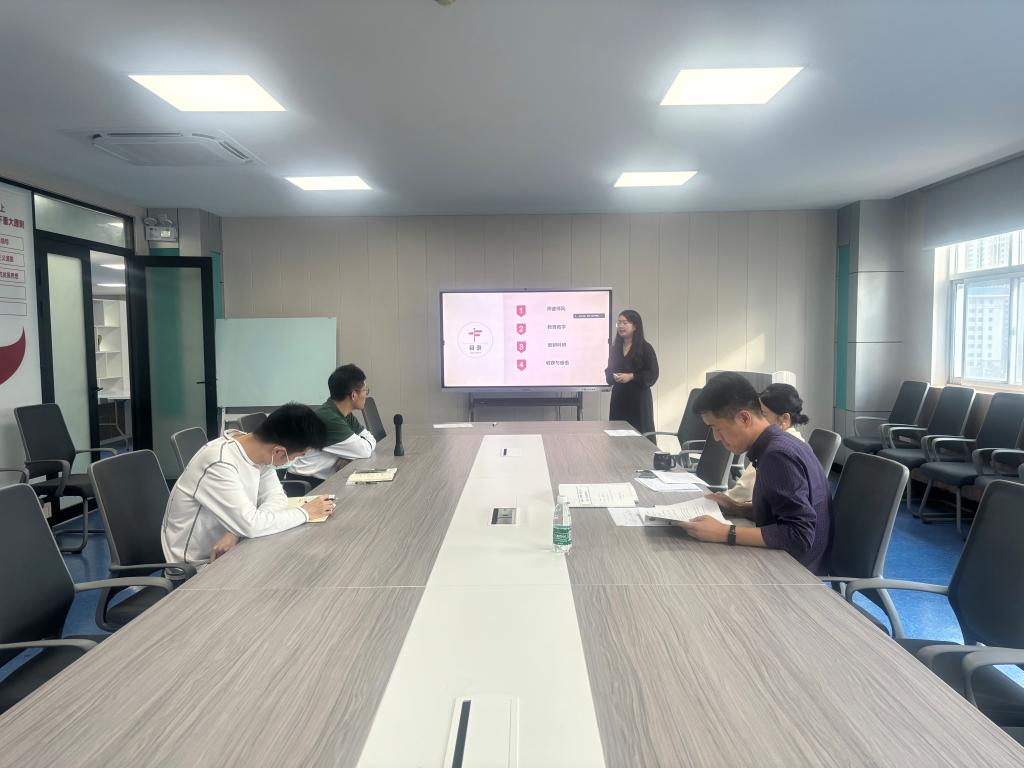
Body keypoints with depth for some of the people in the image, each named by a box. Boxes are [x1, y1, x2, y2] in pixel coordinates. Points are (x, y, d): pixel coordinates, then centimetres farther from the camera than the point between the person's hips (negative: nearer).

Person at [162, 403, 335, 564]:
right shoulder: (219, 464, -30)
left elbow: (276, 496, -8)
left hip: (225, 551, 7)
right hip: (196, 562, -7)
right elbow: (251, 523, -33)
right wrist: (305, 513, -21)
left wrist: (236, 531, -24)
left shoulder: (258, 451, -6)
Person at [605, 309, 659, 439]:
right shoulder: (615, 348, 11)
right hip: (619, 398, 4)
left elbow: (653, 374, -7)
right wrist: (613, 376, -6)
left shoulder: (645, 348, -4)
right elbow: (609, 371, 16)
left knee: (640, 434, -3)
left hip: (639, 398, -4)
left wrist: (631, 376, -17)